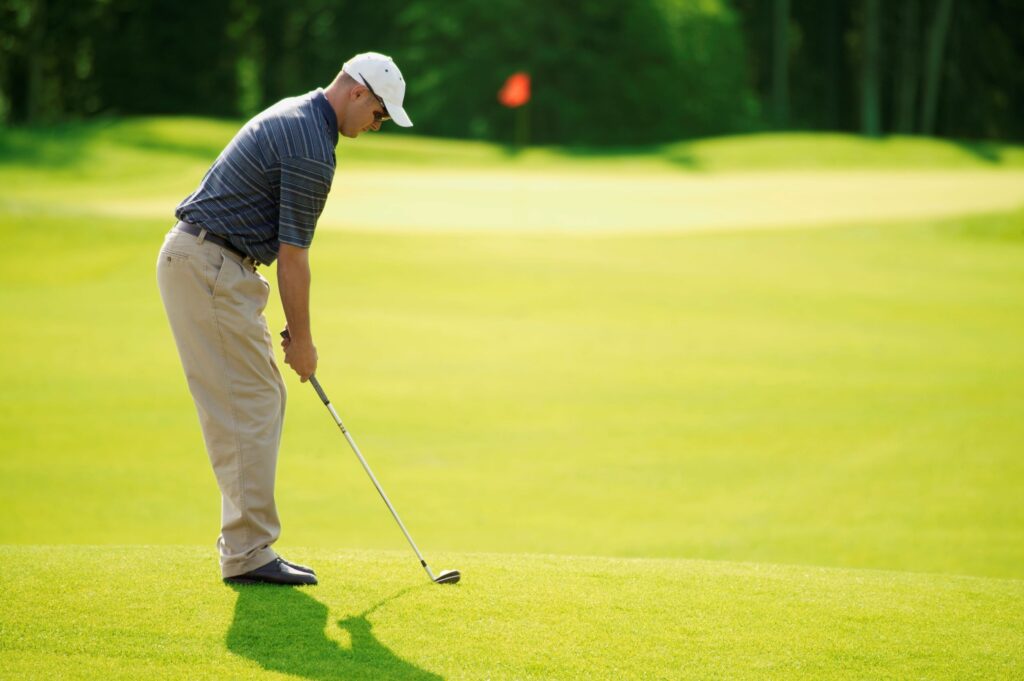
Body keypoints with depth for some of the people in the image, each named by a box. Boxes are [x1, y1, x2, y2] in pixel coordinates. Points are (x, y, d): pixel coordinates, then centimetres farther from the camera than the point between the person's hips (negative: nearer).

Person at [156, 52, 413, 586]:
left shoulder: (293, 117, 16)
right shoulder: (311, 148, -17)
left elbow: (282, 245, 21)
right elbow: (292, 256, -14)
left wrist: (293, 330, 20)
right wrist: (301, 339, -4)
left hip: (196, 259, 11)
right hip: (209, 267, -11)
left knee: (264, 401, 12)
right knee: (249, 408, -7)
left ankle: (246, 547, 14)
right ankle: (248, 553, -5)